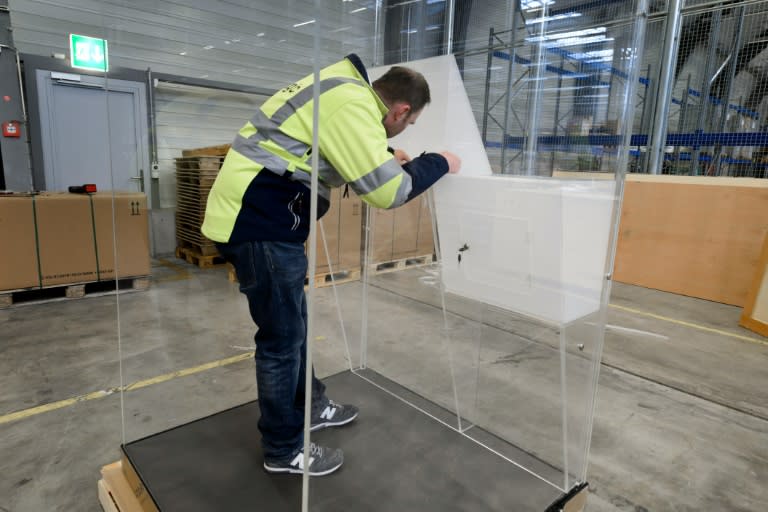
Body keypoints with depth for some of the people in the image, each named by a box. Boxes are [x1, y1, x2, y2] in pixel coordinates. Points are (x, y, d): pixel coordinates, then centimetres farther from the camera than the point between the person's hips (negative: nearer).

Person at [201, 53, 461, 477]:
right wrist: (438, 163, -4)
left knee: (292, 323, 21)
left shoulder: (346, 90, 14)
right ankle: (284, 450, 22)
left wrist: (386, 157, 25)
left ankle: (310, 407, 40)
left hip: (254, 215, 10)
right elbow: (385, 191, -19)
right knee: (282, 336, 2)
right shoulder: (352, 104, -17)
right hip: (259, 223, -10)